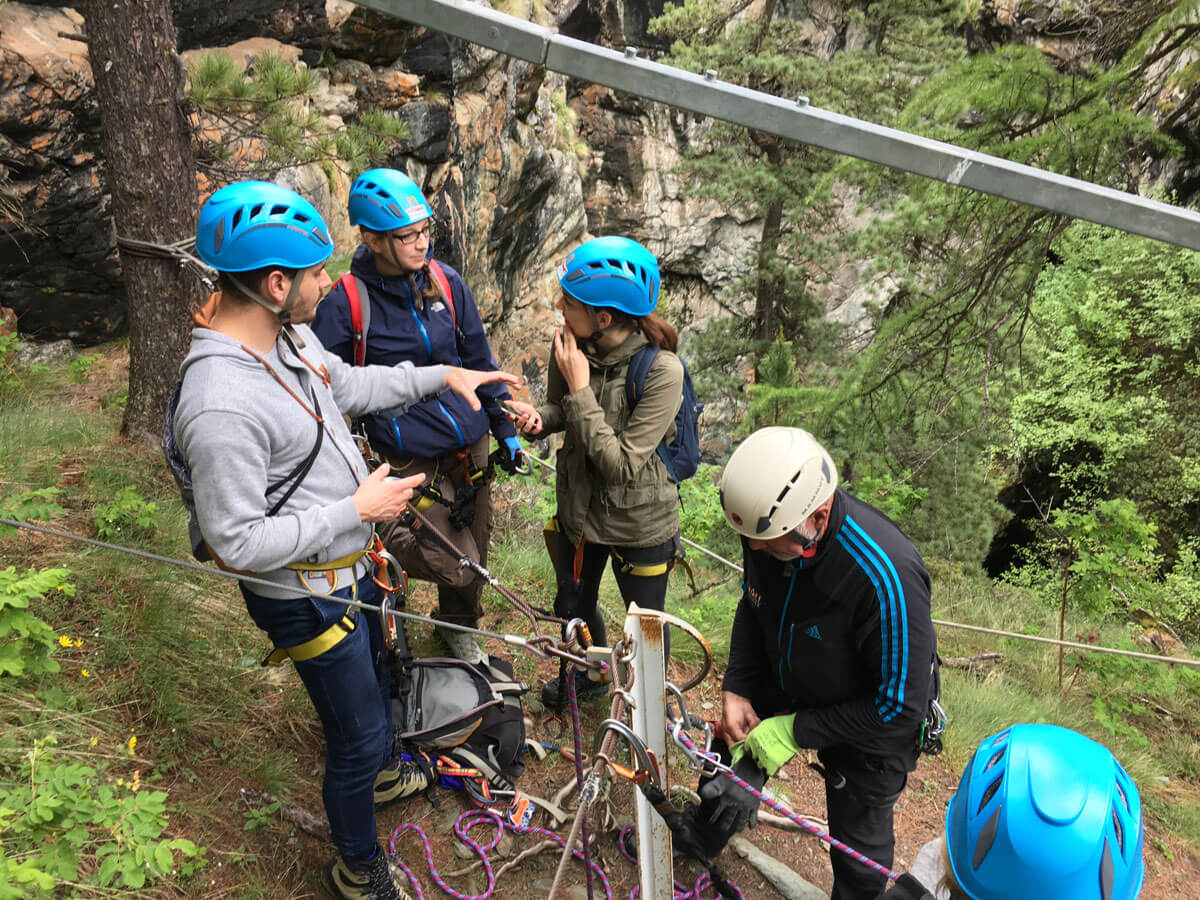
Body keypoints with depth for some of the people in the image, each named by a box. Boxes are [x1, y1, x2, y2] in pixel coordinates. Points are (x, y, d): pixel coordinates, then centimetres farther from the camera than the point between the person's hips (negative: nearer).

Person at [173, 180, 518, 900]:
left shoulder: (288, 335, -6)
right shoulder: (220, 405, -35)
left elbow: (349, 386, 14)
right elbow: (239, 542, -30)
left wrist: (443, 375, 11)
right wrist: (356, 510, -26)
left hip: (353, 568, 9)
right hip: (308, 598, -9)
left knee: (375, 679, 32)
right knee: (358, 730, 10)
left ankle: (378, 773, 63)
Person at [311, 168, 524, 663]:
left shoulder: (446, 281, -2)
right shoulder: (346, 303, -14)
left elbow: (479, 358, 9)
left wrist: (505, 428, 11)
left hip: (471, 442, 5)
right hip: (414, 458, -4)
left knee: (475, 546, 17)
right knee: (456, 567, -6)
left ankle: (458, 627, 45)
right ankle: (384, 543, 25)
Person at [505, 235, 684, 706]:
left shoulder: (661, 371, -30)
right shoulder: (569, 343, -15)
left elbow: (623, 464, -29)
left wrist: (580, 389, -31)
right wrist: (538, 418, -19)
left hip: (639, 524, -5)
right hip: (578, 508, 5)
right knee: (573, 606, 26)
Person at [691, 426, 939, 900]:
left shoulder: (887, 576, -42)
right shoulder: (769, 522, -23)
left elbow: (900, 706, -29)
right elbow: (753, 606, -1)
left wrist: (796, 731, -24)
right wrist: (735, 689, -7)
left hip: (874, 717, -5)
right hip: (788, 684, 5)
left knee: (858, 835, 15)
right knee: (736, 759, 22)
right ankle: (698, 836, 53)